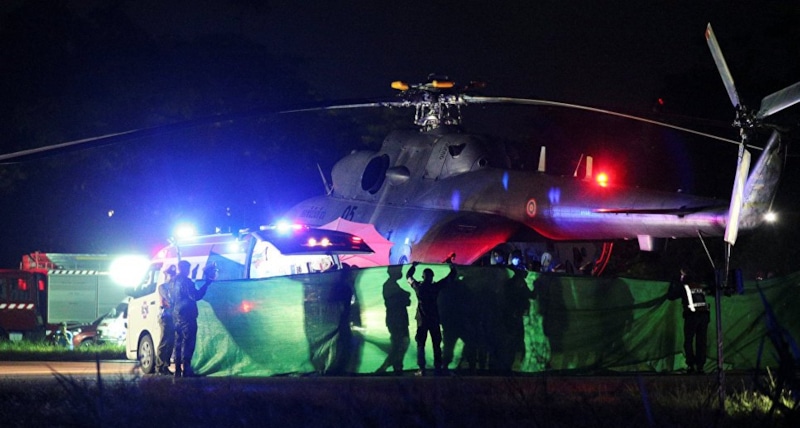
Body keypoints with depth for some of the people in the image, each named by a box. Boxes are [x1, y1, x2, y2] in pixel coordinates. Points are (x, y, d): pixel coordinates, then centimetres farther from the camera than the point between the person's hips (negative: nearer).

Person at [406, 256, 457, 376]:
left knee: (420, 345, 3)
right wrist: (451, 265, 19)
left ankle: (422, 370, -6)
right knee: (436, 345, 8)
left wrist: (413, 266, 31)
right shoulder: (436, 286, -7)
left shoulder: (418, 287, -4)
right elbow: (451, 277, 3)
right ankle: (438, 368, 6)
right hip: (434, 320, 0)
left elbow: (408, 277, 16)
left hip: (422, 320, 0)